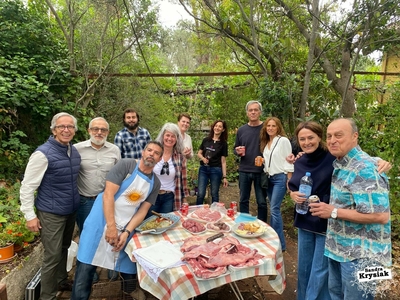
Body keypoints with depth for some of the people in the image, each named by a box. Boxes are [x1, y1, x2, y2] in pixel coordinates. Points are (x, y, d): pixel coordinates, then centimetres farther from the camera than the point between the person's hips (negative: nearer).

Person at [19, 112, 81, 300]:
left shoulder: (75, 151, 2)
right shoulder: (43, 153, -18)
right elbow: (27, 186, -14)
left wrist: (74, 202, 13)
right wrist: (30, 215, -14)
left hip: (71, 210, 6)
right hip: (51, 213, -6)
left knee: (64, 249, 21)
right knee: (53, 255, 3)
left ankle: (62, 282, 42)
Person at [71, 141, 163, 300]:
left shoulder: (155, 183, 1)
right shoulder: (126, 164, -13)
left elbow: (142, 211, 0)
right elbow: (108, 194, -17)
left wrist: (126, 232, -12)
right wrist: (111, 226, -20)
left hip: (125, 227, 4)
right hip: (102, 220, -4)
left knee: (128, 262, 14)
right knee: (85, 266, 2)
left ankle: (130, 287, 45)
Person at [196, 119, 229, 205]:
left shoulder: (223, 143, 0)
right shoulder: (206, 140, 6)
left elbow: (223, 161, -2)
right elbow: (199, 153, 12)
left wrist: (224, 176, -5)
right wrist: (203, 158, -11)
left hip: (216, 170, -1)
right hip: (203, 169, 2)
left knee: (214, 194, 8)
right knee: (200, 194, 0)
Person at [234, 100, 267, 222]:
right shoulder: (241, 130, 6)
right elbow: (235, 149, 14)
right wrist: (238, 152, -9)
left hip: (261, 171, -3)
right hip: (244, 171, 3)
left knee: (261, 202, 8)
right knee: (243, 200, 13)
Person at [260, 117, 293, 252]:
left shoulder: (283, 140, -7)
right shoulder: (266, 143, 12)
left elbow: (289, 161, -9)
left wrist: (289, 181, -12)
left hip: (280, 177, -6)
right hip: (269, 178, 6)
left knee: (274, 209, -9)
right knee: (273, 209, 10)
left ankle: (280, 243, 1)